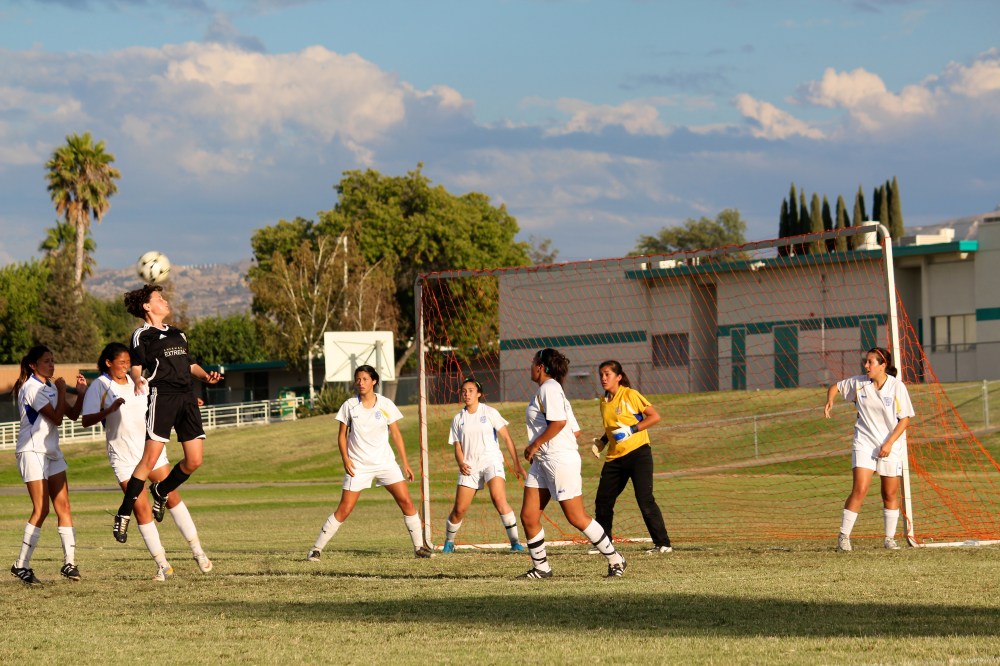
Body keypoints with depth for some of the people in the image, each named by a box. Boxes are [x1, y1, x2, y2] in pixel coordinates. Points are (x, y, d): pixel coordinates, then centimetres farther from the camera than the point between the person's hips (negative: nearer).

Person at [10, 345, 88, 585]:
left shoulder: (50, 386, 14)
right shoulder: (32, 388, -13)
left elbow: (72, 414, 14)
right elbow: (57, 418, -17)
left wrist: (81, 393, 0)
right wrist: (62, 391, -9)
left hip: (52, 452, 8)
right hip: (32, 451, -8)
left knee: (63, 506, 0)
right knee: (41, 509, -11)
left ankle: (69, 562, 0)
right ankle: (21, 565, -5)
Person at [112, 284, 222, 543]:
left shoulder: (177, 334, 27)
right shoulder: (142, 335, 4)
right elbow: (135, 366, -6)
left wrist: (206, 376, 10)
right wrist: (137, 380, -28)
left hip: (186, 396, 7)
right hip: (162, 395, -7)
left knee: (194, 461, 0)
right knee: (150, 458, -15)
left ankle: (160, 491, 28)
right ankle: (124, 514, -10)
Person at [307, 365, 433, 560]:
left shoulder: (386, 405, -1)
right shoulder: (349, 405, -2)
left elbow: (396, 434, 5)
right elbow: (342, 435, 5)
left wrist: (405, 463, 2)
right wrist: (345, 459, -9)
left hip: (385, 462, 1)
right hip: (358, 466, -1)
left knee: (406, 501, -8)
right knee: (344, 509, -7)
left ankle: (419, 547, 4)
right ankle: (316, 549, 2)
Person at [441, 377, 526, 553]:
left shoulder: (489, 412, 2)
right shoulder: (458, 419, 10)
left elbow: (507, 438, 2)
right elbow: (458, 447, 11)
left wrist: (517, 464, -3)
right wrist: (461, 463, -11)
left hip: (491, 461, -3)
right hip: (470, 466, 3)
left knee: (499, 499, -26)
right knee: (459, 509, 0)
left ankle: (515, 541, -22)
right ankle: (449, 542, 24)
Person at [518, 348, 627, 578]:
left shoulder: (549, 388, -11)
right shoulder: (548, 389, 17)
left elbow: (558, 421, -25)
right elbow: (574, 428, 18)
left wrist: (535, 445, -17)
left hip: (560, 460, -10)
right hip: (542, 461, 10)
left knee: (576, 517, -5)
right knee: (528, 516, 4)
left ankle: (615, 559, 6)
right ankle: (541, 568, 11)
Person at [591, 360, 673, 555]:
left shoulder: (630, 395, -8)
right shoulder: (604, 402, 13)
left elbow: (655, 416, -11)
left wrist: (632, 430, -19)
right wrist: (602, 441, 10)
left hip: (637, 453, -7)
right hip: (614, 457, 7)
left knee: (645, 499, -13)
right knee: (602, 501, 6)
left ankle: (663, 544, -8)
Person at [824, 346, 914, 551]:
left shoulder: (897, 387, -9)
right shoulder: (858, 383, -1)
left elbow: (905, 418, -6)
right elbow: (836, 387, 16)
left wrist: (889, 443, -14)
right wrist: (830, 400, -6)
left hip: (891, 447, 0)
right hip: (865, 442, 0)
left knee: (890, 494, 6)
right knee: (859, 490, -13)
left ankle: (889, 538, 20)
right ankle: (844, 536, -7)